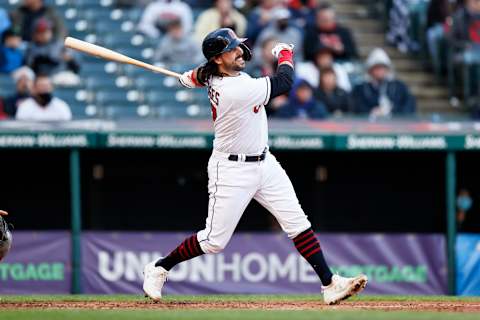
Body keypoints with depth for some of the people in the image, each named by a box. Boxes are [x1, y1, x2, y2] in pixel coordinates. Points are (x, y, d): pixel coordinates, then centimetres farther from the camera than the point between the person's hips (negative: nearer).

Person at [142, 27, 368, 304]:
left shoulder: (212, 75, -3)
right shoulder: (235, 91, -29)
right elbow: (284, 82, -18)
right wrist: (285, 53, -3)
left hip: (264, 164, 9)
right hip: (231, 171, -9)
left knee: (298, 223, 1)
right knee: (215, 240, 1)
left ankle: (330, 284, 0)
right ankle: (158, 269, 20)